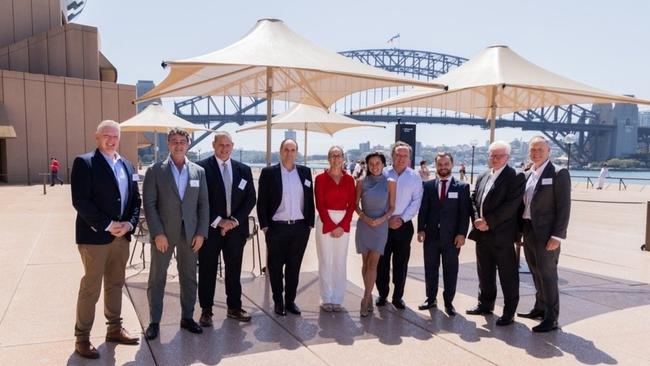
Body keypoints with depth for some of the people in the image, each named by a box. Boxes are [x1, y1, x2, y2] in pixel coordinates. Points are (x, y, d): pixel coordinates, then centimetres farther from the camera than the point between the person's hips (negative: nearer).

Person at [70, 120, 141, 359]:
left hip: (122, 235, 6)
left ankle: (114, 329, 27)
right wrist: (107, 225, -16)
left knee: (116, 284, 15)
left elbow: (135, 199, 12)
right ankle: (82, 337, 13)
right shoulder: (84, 162, -6)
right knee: (91, 287, 0)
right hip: (95, 235, -6)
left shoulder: (127, 166, 13)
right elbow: (80, 201, -14)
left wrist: (129, 223, -5)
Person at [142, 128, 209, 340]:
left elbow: (203, 204, 6)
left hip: (190, 233, 2)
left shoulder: (199, 172, 6)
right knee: (157, 278, 6)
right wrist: (157, 233, -12)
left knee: (189, 277, 10)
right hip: (163, 232, -2)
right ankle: (154, 322, 18)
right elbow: (149, 203, -6)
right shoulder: (155, 171, -1)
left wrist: (201, 233, -2)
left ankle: (187, 317, 23)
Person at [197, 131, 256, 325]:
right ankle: (206, 310, 18)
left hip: (236, 227, 4)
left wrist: (235, 219, -6)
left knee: (234, 270, 12)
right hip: (210, 228, -3)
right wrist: (218, 221, -13)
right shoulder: (201, 168, -5)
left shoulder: (243, 170, 8)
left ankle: (234, 308, 25)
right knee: (207, 271, 5)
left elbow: (250, 198, 6)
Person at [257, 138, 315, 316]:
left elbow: (310, 200, 9)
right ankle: (278, 301, 23)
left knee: (294, 266, 10)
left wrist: (310, 223, 4)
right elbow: (262, 201, -2)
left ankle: (290, 300, 24)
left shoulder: (305, 172, 7)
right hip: (276, 228, -2)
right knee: (275, 266, 8)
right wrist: (265, 226, -7)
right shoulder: (268, 173, -2)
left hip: (300, 228, 2)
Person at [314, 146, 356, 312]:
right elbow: (320, 205, -5)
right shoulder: (321, 178, -1)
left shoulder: (349, 179, 5)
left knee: (340, 261, 6)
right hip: (325, 222, -2)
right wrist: (331, 226, -11)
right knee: (326, 261, 1)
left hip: (343, 223, 2)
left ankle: (337, 299, 17)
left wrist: (342, 225, -9)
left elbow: (351, 205, 2)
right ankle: (326, 299, 14)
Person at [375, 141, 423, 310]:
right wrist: (386, 219, -9)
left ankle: (398, 296, 17)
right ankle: (382, 294, 20)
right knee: (382, 262, 6)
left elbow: (416, 202, -1)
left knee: (401, 264, 5)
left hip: (404, 226, 0)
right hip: (383, 224, 0)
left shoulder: (415, 177, 2)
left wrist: (402, 218, -11)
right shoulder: (383, 174, 0)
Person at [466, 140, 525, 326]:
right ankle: (485, 304, 31)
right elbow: (474, 200, 13)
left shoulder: (515, 177, -8)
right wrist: (477, 220, -4)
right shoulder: (483, 176, 14)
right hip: (482, 234, 7)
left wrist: (488, 221, -17)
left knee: (507, 275, 3)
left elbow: (511, 205, -17)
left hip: (502, 235, -6)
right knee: (484, 273, 17)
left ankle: (509, 311, 14)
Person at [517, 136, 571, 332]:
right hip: (528, 232, 7)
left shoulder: (559, 174, -9)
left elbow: (564, 207, -13)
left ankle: (551, 318, 7)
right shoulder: (527, 175, 12)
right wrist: (520, 230, 9)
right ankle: (540, 308, 31)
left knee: (547, 274, -2)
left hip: (546, 233, -7)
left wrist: (557, 236, -17)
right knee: (536, 273, 17)